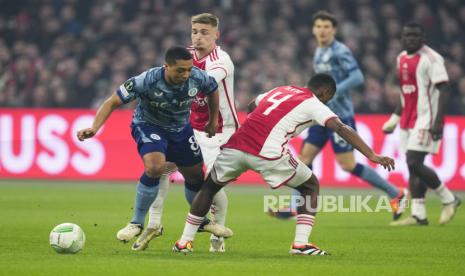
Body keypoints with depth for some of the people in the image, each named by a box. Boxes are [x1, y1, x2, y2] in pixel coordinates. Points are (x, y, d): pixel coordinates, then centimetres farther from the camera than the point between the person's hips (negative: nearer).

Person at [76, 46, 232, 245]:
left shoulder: (198, 78, -24)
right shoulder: (146, 81, -34)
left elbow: (212, 90, 2)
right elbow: (113, 102, -27)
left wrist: (214, 121, 11)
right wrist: (94, 128, -40)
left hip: (181, 128, 5)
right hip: (148, 126, -4)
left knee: (195, 175, 13)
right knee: (155, 167, -31)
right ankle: (137, 223, -15)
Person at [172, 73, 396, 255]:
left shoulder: (279, 90, 28)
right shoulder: (313, 105, 10)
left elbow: (251, 106, 45)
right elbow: (341, 129, -3)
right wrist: (372, 155, -8)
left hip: (235, 146, 5)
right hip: (268, 154, -5)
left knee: (210, 187, 28)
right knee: (311, 186, 17)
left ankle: (185, 241, 25)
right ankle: (301, 243, 7)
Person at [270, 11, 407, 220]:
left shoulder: (340, 52, -12)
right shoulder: (319, 52, 14)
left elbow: (357, 78, -22)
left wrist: (331, 93, -25)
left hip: (340, 116, -9)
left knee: (348, 165, -9)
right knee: (305, 156, 3)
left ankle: (396, 194, 1)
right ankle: (294, 208, 5)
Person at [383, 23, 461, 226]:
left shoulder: (431, 58, -11)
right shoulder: (402, 58, 14)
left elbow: (444, 90, -15)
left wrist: (438, 122, -23)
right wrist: (394, 118, 22)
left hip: (426, 118, -8)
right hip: (408, 121, 8)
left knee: (414, 163, -15)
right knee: (412, 166, 4)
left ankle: (449, 199, 0)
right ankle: (418, 215, 4)